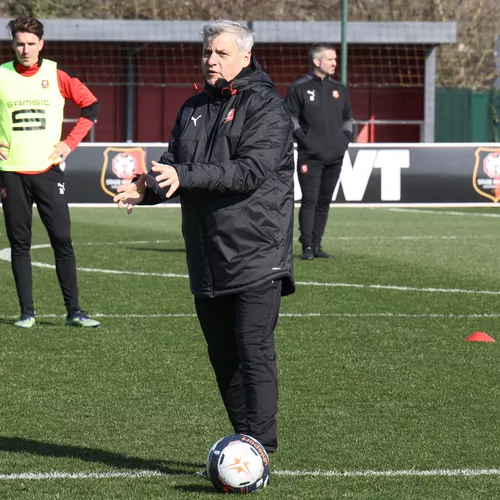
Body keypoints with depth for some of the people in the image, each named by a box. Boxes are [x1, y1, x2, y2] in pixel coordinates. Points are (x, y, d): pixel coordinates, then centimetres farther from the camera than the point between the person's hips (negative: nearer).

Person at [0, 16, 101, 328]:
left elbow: (91, 106, 6)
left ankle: (74, 311, 2)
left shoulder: (57, 75, -1)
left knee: (62, 240, -4)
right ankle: (27, 312, 10)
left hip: (48, 170, -1)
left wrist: (70, 143, -2)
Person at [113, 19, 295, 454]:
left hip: (257, 253, -7)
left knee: (253, 349, -13)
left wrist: (185, 176, -25)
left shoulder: (266, 106, -6)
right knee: (222, 355, 9)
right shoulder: (194, 109, 16)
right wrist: (146, 188, -7)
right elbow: (174, 165, 16)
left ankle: (260, 447, -14)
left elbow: (251, 169, -19)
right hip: (207, 259, 7)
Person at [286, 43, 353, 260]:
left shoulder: (339, 89, 14)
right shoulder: (299, 88, -2)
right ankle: (307, 247, -6)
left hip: (335, 157, 5)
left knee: (324, 202, 8)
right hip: (310, 156, -5)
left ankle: (316, 246, 13)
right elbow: (290, 118, -5)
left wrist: (345, 140, 8)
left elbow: (347, 118, 22)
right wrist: (303, 140, -12)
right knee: (310, 201, -8)